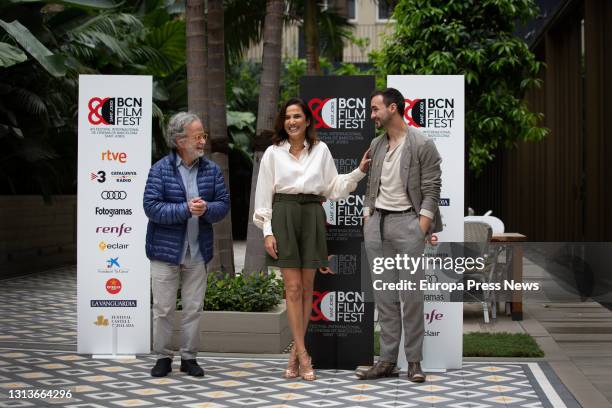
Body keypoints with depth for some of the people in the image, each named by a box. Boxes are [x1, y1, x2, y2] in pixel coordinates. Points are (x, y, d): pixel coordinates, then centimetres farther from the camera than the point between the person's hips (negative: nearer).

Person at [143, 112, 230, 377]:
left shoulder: (212, 170, 4)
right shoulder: (160, 169, -7)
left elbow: (224, 204, 2)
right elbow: (151, 207, -14)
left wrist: (206, 209, -19)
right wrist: (185, 209, -22)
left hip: (198, 252, 3)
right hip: (166, 250, -3)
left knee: (194, 308, 9)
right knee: (163, 308, 4)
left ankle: (189, 357, 20)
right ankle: (163, 357, 17)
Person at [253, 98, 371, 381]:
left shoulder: (320, 150, 9)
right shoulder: (273, 153, 6)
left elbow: (334, 187, 11)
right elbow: (264, 194, 4)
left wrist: (359, 171, -1)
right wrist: (267, 231, -3)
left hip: (312, 216, 2)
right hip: (283, 216, -2)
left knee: (307, 287, 4)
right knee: (293, 287, -6)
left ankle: (295, 351, 13)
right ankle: (303, 355, -3)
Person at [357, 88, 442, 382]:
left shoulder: (422, 145, -5)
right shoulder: (376, 145, 13)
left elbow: (431, 192, -7)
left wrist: (421, 230, -13)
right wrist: (367, 219, 8)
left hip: (407, 220, -6)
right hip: (376, 224, 6)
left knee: (411, 295, -4)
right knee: (384, 295, 6)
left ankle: (414, 361, 4)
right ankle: (387, 360, 10)